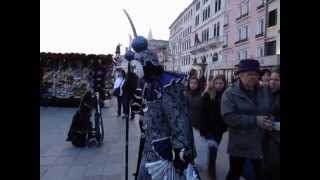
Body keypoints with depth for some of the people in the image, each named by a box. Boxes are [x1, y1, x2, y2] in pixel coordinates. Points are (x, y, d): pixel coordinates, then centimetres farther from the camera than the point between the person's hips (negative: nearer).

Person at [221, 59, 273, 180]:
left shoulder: (265, 91, 6)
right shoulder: (230, 93, -10)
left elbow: (272, 111, 16)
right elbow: (229, 117, -21)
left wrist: (271, 122, -5)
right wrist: (255, 120, -23)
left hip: (262, 143, 4)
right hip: (240, 145, -4)